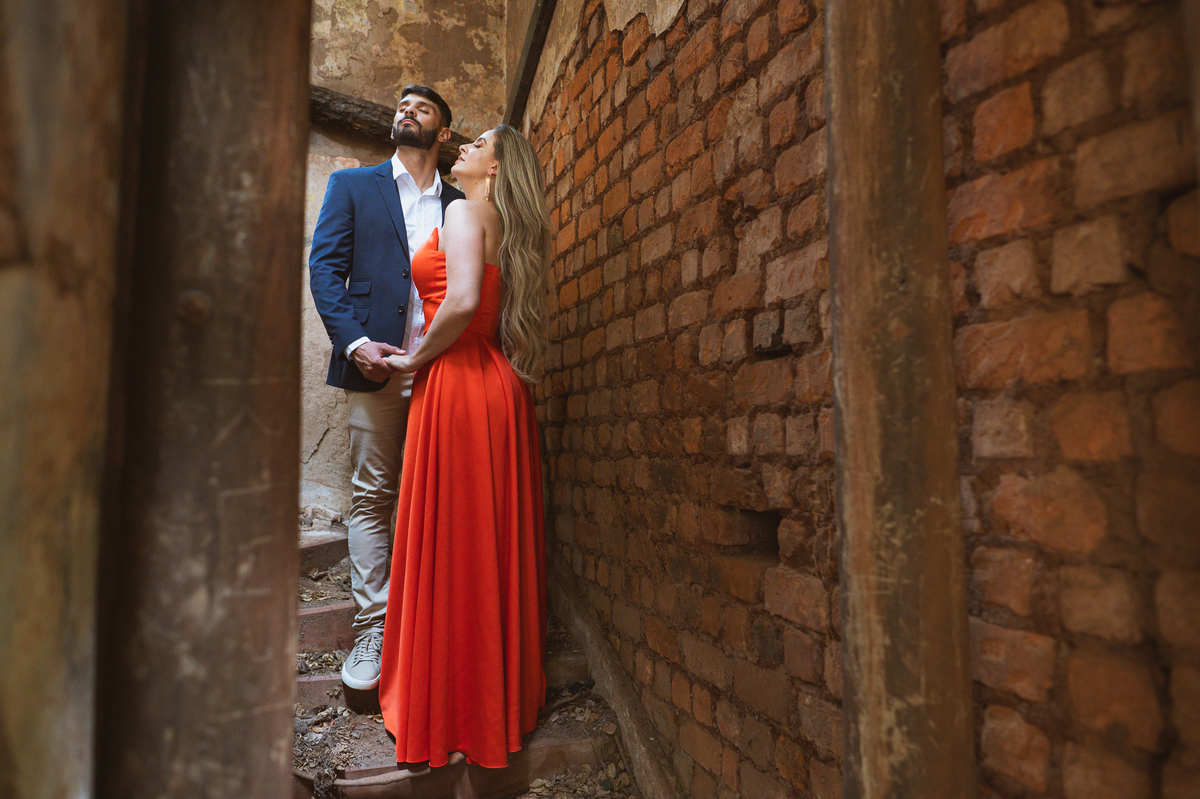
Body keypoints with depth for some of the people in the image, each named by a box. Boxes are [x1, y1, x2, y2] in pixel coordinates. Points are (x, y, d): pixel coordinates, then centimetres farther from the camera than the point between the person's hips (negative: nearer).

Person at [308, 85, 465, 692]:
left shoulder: (460, 204, 18)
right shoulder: (352, 185, 14)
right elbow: (325, 268, 4)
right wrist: (355, 341, -10)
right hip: (376, 367, -1)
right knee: (371, 497, 0)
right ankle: (371, 629, 8)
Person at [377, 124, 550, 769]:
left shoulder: (465, 212, -4)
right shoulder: (508, 226, 20)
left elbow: (462, 302, -21)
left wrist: (416, 358, -8)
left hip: (458, 382, -8)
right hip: (500, 387, 9)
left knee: (449, 539, -1)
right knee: (495, 540, 13)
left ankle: (455, 711, 10)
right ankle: (508, 688, 26)